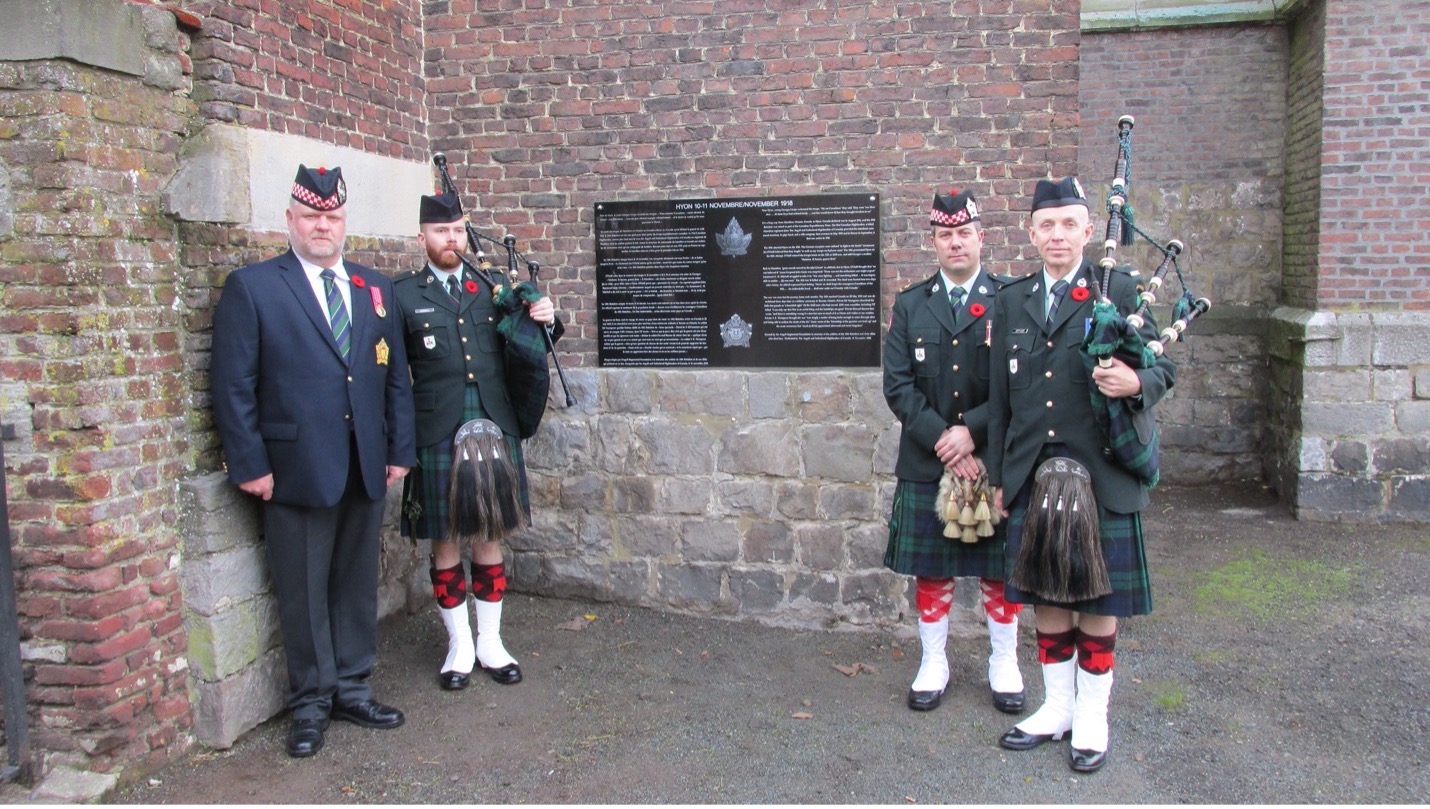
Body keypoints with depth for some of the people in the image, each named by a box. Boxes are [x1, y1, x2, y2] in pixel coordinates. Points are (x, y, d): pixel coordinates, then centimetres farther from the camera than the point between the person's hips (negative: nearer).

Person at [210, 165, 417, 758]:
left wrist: (400, 450, 7)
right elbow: (233, 385, -5)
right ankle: (311, 703, 21)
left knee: (357, 585, 13)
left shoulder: (375, 287, 11)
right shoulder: (251, 286, -2)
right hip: (296, 469, -4)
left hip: (366, 469, 4)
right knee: (304, 593, 6)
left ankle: (351, 689, 27)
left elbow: (396, 377, 12)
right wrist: (250, 464, -9)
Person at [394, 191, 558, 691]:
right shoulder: (402, 295, 1)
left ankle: (491, 643, 25)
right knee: (445, 544, 7)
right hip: (437, 439, -2)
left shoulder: (493, 288, 10)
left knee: (490, 539, 11)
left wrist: (543, 322, -3)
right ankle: (459, 647, 23)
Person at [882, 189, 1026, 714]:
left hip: (995, 461, -1)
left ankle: (1004, 664, 28)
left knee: (999, 569, 10)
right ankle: (933, 665, 25)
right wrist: (941, 440, -13)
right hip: (926, 465, 1)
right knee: (931, 571, 10)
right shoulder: (910, 305, 5)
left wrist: (972, 432, -16)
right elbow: (898, 385, -2)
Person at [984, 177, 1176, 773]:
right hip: (1033, 474, 3)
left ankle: (1092, 717, 23)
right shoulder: (1011, 300, 9)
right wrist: (998, 475, 11)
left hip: (1100, 475, -3)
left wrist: (1137, 383, -25)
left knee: (1098, 600, 7)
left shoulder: (1118, 290, -1)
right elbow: (1000, 395, 11)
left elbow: (1162, 367, 0)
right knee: (1045, 595, 12)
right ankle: (1056, 708, 29)